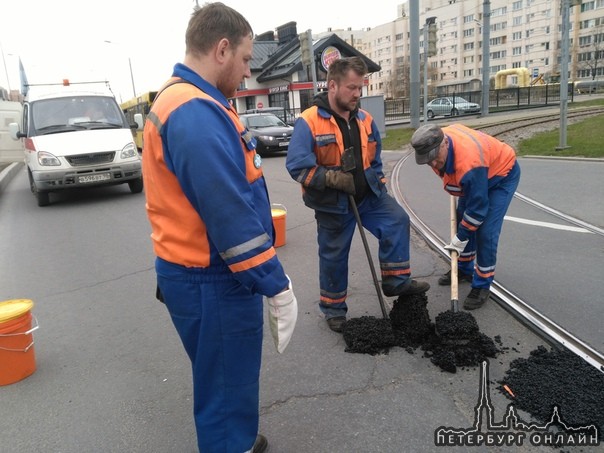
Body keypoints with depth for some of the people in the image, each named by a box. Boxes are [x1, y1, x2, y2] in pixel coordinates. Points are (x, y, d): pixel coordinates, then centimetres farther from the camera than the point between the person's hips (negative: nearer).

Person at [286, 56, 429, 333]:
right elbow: (296, 165, -23)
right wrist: (334, 178, -27)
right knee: (334, 256, 7)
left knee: (397, 221, -11)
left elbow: (374, 158, 17)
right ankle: (334, 309, 26)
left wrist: (377, 183, 8)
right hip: (332, 204, -5)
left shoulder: (364, 119, 4)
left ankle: (395, 281, 5)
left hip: (368, 195, 5)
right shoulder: (309, 122, -16)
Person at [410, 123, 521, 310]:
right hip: (474, 177, 9)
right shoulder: (438, 138, -21)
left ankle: (482, 285, -2)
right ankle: (464, 269, 30)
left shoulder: (469, 163, -44)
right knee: (462, 220, 12)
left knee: (486, 231, -16)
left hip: (502, 175, -8)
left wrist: (460, 239, -24)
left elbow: (477, 208, -34)